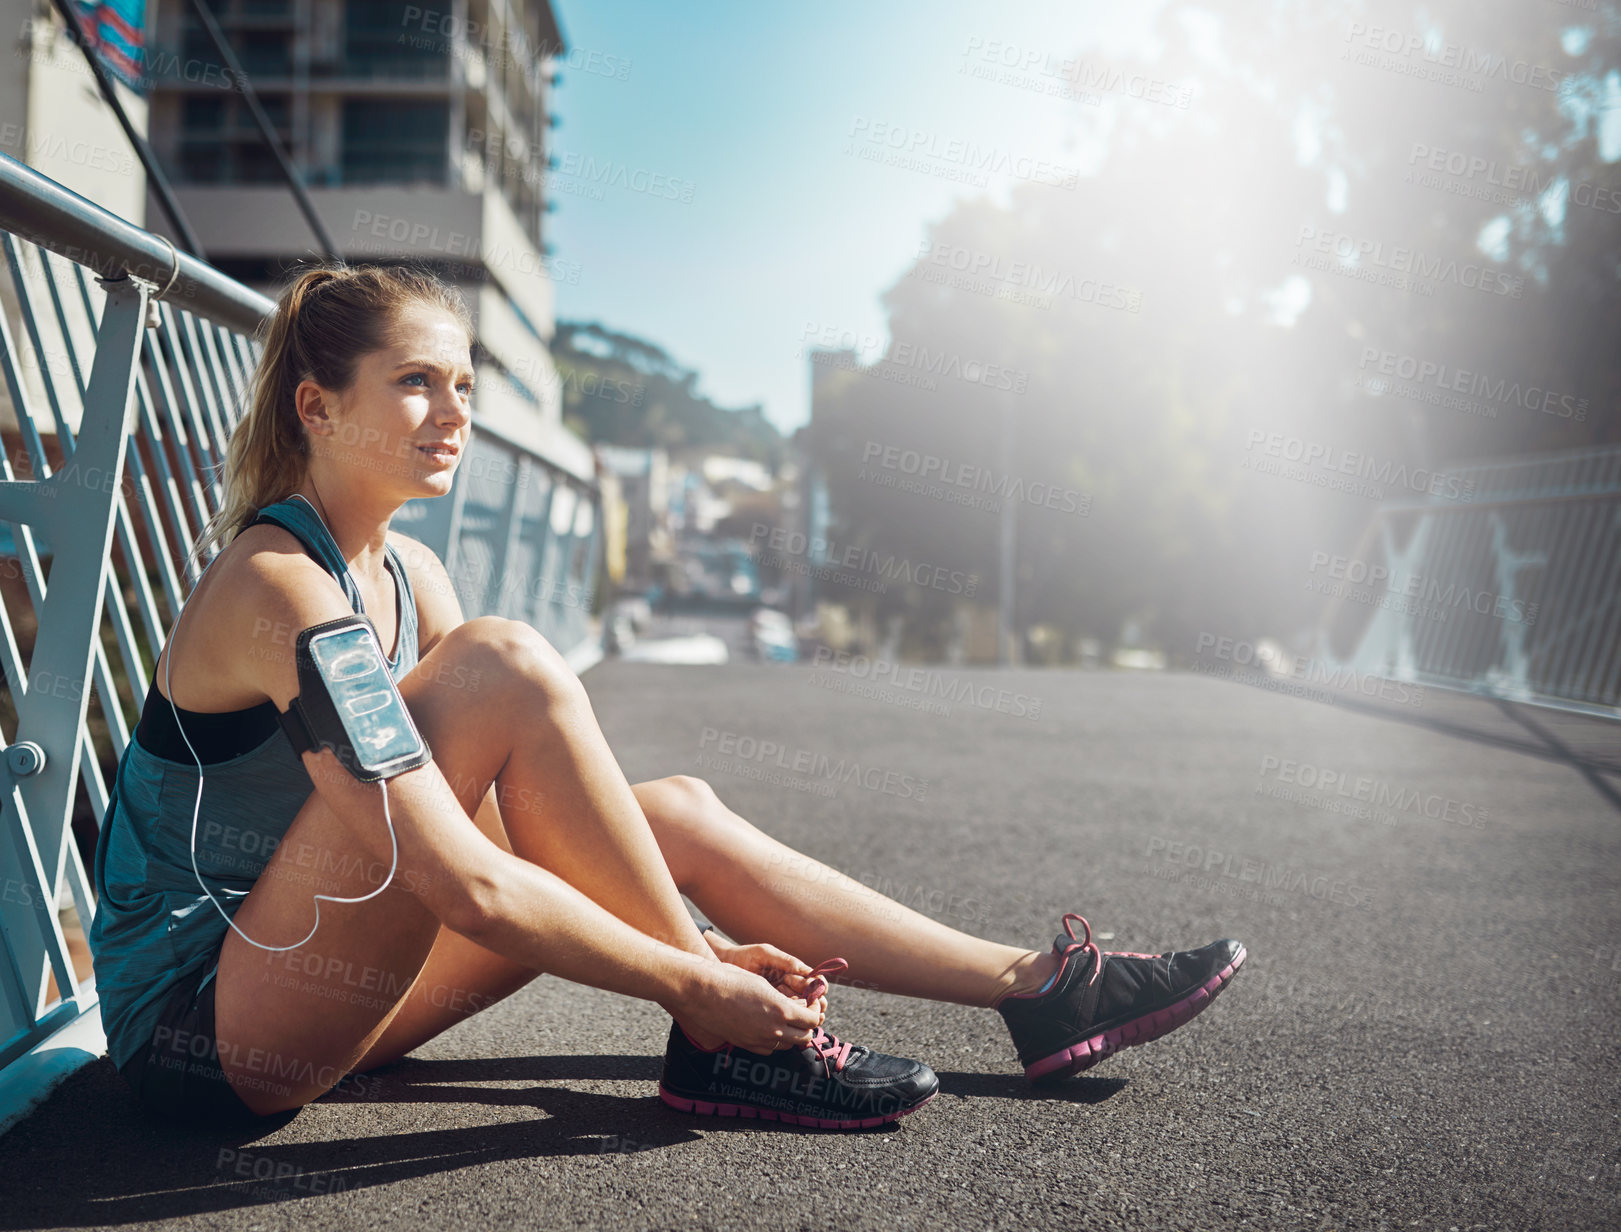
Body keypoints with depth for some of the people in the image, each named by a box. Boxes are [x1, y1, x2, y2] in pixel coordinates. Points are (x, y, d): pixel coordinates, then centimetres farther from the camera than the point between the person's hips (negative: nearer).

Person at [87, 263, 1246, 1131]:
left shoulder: (409, 572, 6)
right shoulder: (279, 586, -22)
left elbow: (530, 794, 3)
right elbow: (464, 885, -28)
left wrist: (702, 944, -8)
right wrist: (698, 985, -22)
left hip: (302, 970, 8)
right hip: (196, 1021, -8)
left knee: (677, 812, -3)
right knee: (506, 662, -25)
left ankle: (1035, 988, 3)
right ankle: (717, 1046, -14)